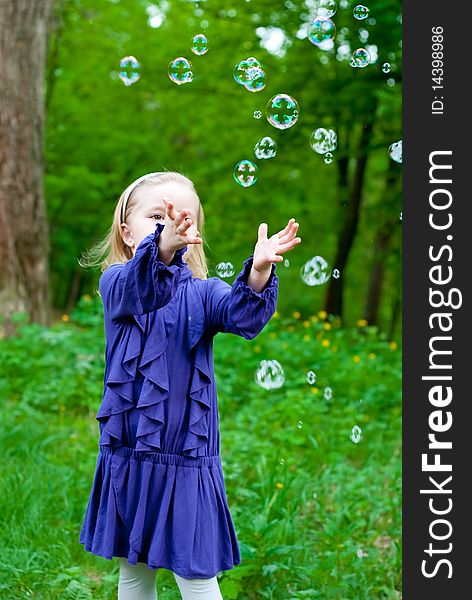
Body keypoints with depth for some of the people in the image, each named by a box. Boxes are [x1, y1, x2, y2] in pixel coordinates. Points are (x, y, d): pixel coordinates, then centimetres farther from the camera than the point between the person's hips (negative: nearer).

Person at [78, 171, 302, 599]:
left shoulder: (203, 292, -2)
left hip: (188, 456, -1)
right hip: (128, 455, 1)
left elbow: (243, 315, -22)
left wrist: (258, 273, -44)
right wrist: (162, 247, -51)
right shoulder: (115, 282, -4)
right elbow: (139, 290, -28)